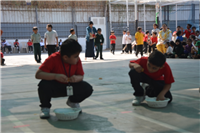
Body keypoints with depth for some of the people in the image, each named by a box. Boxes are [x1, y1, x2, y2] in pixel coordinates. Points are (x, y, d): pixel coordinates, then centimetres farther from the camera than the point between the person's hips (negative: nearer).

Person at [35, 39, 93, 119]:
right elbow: (38, 74, -29)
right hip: (54, 87, -3)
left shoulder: (77, 60, -13)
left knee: (88, 89, -21)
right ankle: (45, 107, -3)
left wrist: (77, 78, -33)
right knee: (44, 86, -37)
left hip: (69, 88, 3)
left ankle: (73, 102, 14)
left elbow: (81, 76, -6)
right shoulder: (53, 59, -25)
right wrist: (55, 76, -45)